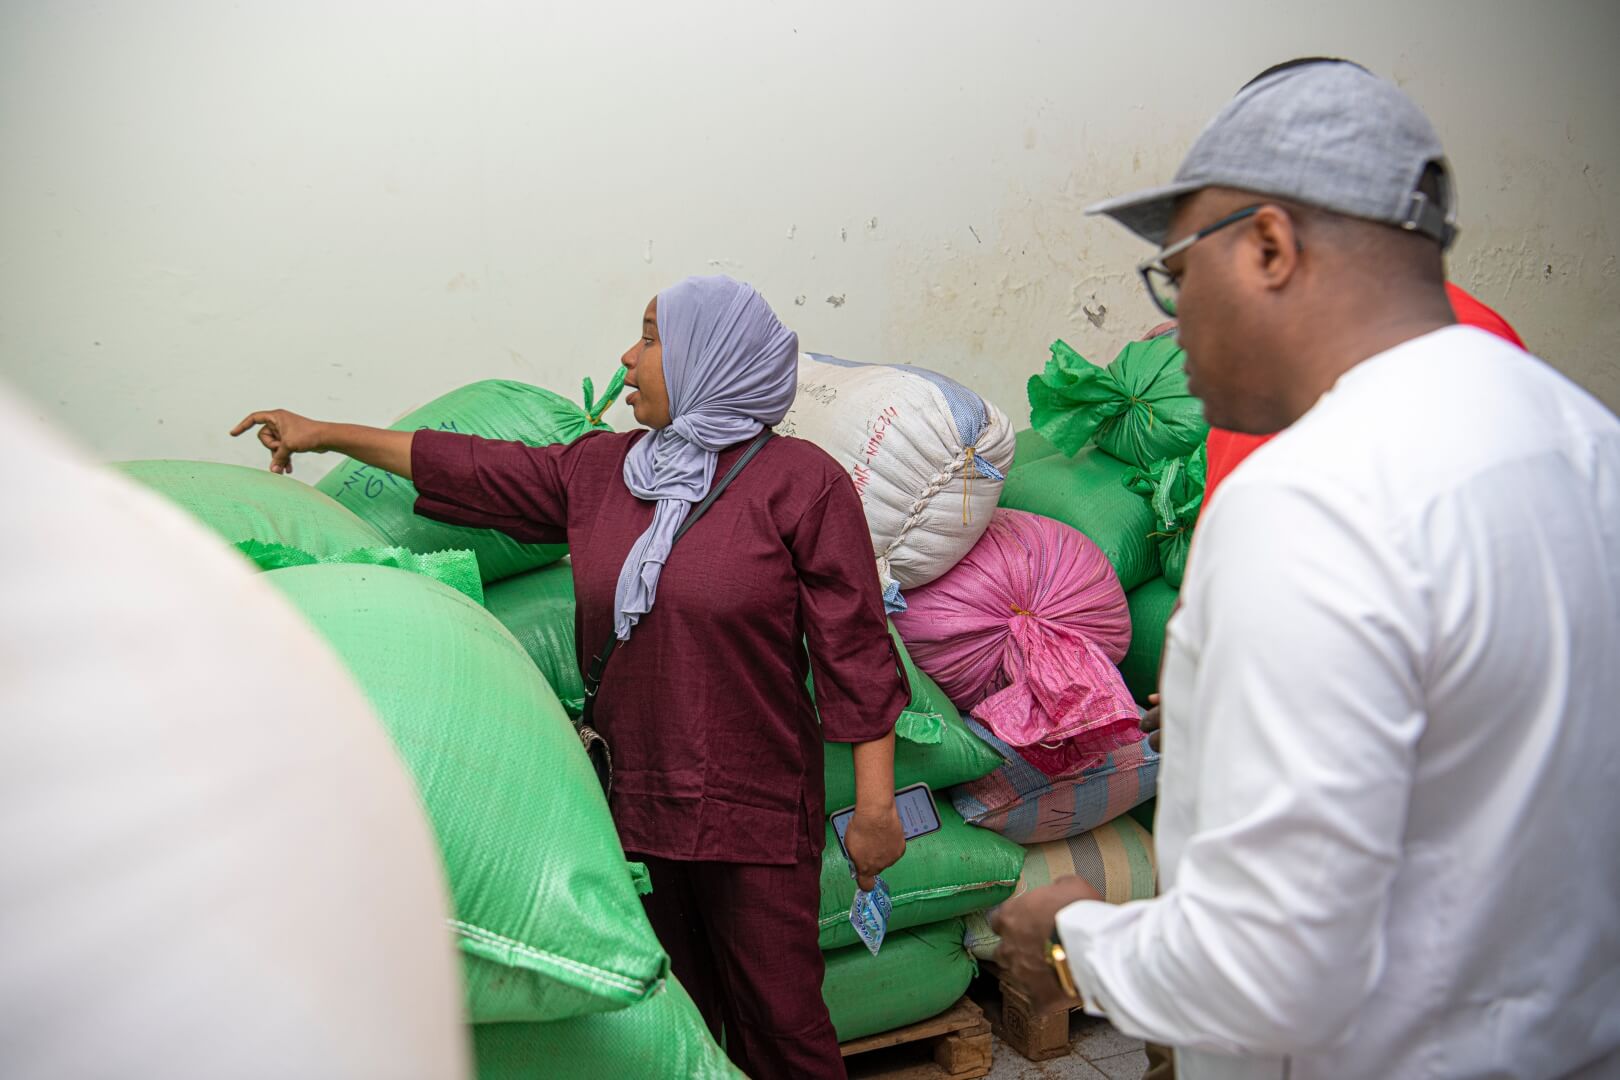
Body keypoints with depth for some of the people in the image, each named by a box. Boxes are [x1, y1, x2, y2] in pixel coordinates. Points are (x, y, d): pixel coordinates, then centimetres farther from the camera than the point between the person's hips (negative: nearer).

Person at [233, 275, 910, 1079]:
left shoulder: (800, 482, -10)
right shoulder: (599, 471, 6)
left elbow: (854, 652, -11)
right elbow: (476, 469, 16)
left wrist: (875, 807, -12)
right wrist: (328, 434, 21)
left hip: (753, 815, -5)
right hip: (632, 802, 5)